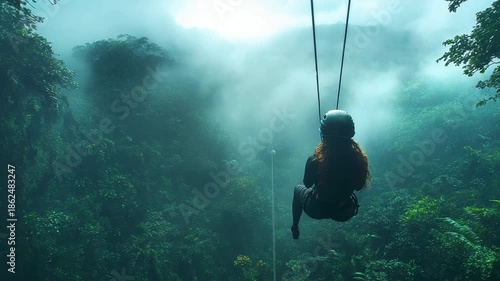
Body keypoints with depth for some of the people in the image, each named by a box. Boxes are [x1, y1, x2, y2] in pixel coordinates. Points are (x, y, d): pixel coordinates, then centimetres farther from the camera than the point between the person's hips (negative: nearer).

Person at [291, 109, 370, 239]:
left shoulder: (314, 160, -29)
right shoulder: (358, 158, -23)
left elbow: (307, 184, -8)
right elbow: (359, 186, -4)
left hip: (317, 210, -2)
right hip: (344, 212, 2)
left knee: (298, 189, 30)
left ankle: (295, 227, 44)